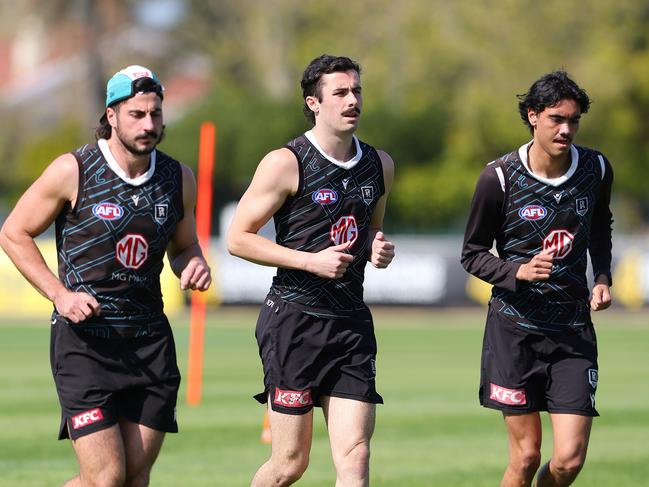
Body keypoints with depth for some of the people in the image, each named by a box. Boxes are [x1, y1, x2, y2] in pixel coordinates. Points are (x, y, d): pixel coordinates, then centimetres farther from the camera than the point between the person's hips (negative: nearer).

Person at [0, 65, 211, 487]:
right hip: (83, 339, -5)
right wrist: (60, 294, -8)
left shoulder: (179, 179, 6)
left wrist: (194, 265, -2)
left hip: (150, 340, 5)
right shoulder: (72, 171, -7)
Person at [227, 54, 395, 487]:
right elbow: (238, 238, -7)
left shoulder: (379, 164, 11)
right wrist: (312, 260, -15)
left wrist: (379, 247, 4)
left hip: (352, 323, 5)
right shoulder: (286, 163, -7)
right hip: (295, 319, -5)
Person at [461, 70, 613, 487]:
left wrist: (602, 277, 7)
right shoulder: (500, 177, -9)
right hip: (514, 327, -2)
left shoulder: (597, 169, 2)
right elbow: (473, 254, 0)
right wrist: (519, 271, -19)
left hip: (574, 329, 3)